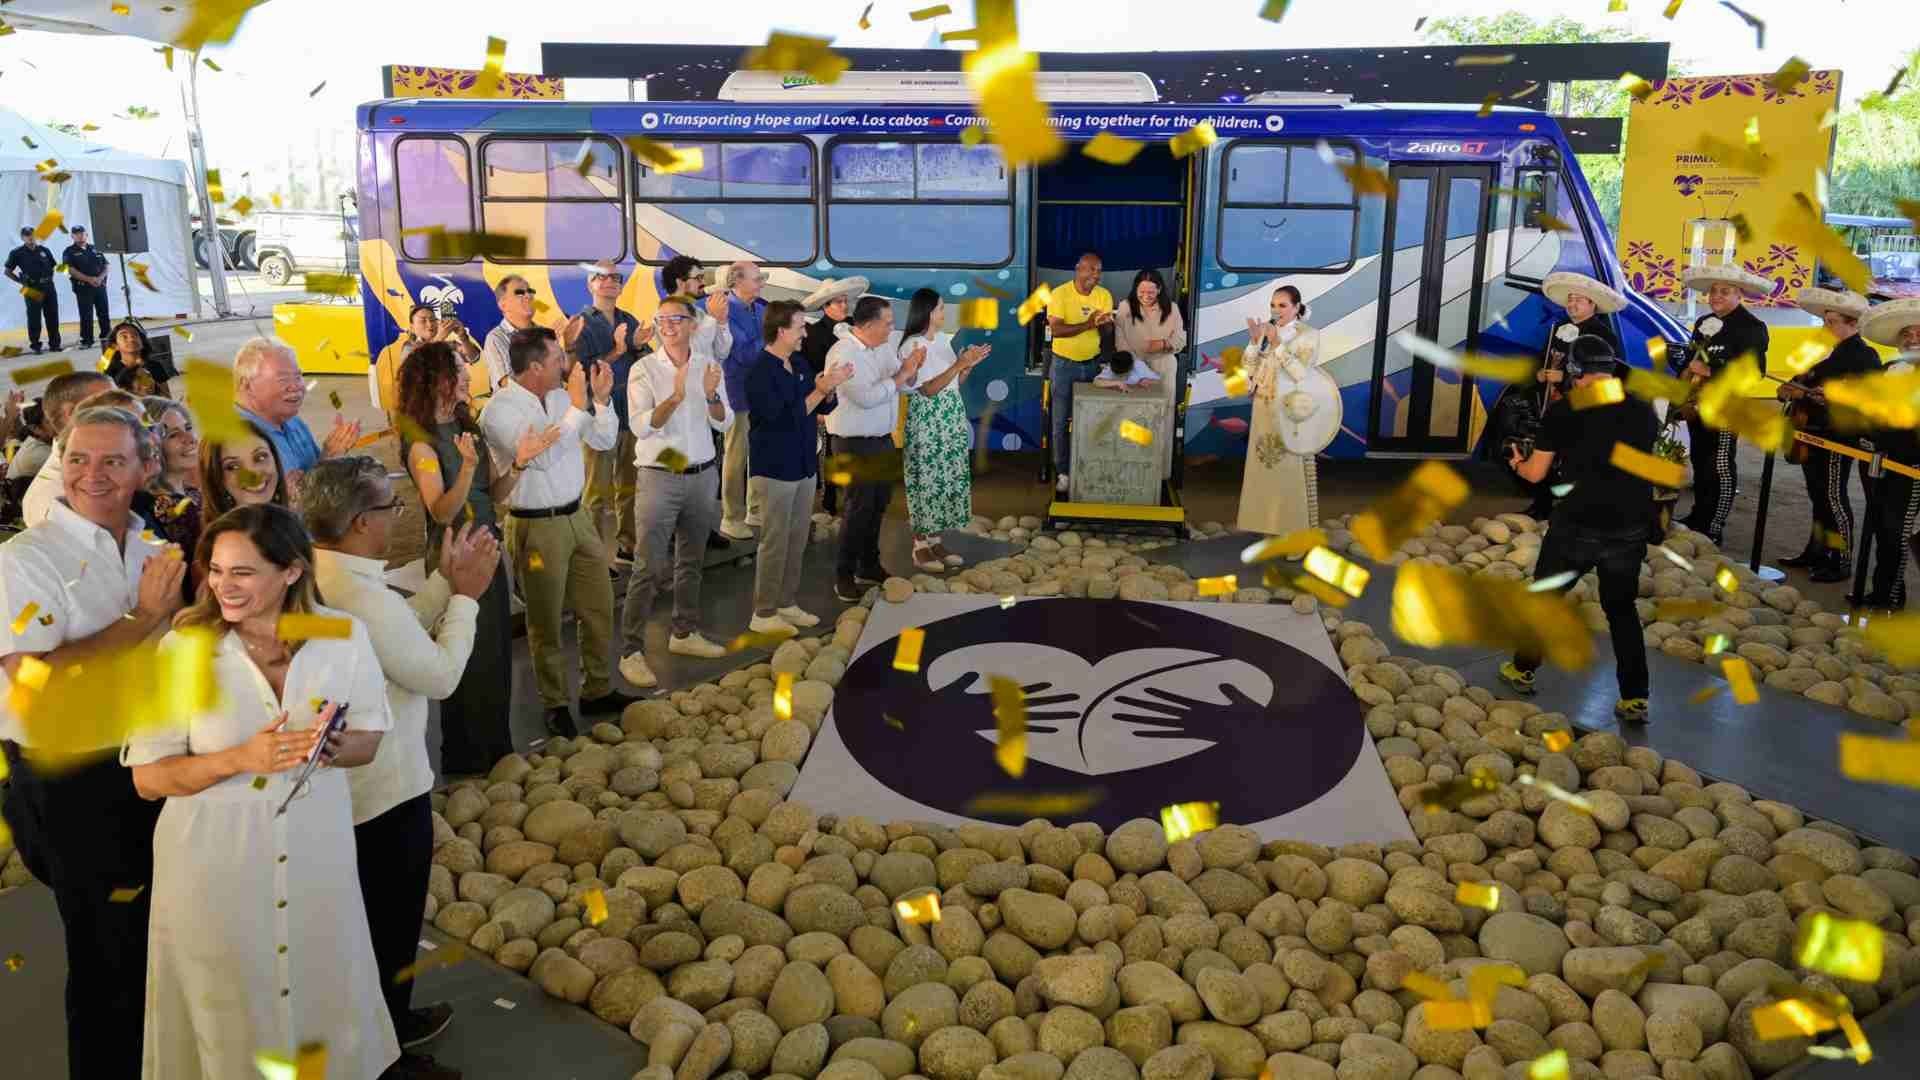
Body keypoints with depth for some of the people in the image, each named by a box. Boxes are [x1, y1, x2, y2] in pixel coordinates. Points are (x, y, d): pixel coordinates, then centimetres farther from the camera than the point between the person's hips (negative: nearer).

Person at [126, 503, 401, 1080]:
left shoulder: (345, 636, -8)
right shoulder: (186, 647, -14)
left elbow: (369, 739, 3)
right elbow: (148, 777, -9)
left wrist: (335, 747, -20)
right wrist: (240, 758, -26)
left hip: (316, 857, 2)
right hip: (214, 865, -2)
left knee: (323, 1003, 19)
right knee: (227, 1017, 15)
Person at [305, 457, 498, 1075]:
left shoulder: (312, 576, -4)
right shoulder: (365, 599, -32)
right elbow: (439, 676, -21)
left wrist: (444, 581, 0)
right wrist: (466, 596, -12)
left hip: (334, 775, 9)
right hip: (385, 790, -9)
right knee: (390, 914, 14)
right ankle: (386, 1028, 33)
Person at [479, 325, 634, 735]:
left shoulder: (562, 395, 3)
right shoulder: (500, 409, -16)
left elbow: (604, 441, 11)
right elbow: (540, 456, -28)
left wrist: (601, 399, -6)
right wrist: (577, 406, -25)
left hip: (577, 515, 7)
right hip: (536, 526, -7)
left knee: (599, 608, 14)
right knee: (546, 621, 8)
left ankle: (598, 690, 29)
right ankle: (555, 703, 24)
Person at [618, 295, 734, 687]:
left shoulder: (709, 366, 4)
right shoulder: (644, 369, -7)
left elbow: (724, 424, 0)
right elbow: (640, 426, -18)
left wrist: (712, 395, -19)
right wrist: (675, 397, -31)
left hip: (702, 475, 4)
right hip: (659, 477, -4)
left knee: (692, 560, 16)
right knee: (648, 567, -5)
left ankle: (685, 633, 30)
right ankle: (632, 651, -1)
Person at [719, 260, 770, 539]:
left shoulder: (761, 308, 3)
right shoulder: (726, 310, -16)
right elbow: (745, 354, -22)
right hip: (740, 393, -7)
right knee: (737, 457, 3)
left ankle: (755, 510, 30)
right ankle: (731, 519, 13)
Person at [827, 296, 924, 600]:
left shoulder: (885, 347, 7)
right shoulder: (843, 353, -17)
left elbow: (905, 386, 14)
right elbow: (866, 397, -26)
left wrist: (911, 368, -7)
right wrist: (901, 374, -19)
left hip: (883, 439, 8)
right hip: (855, 445, -8)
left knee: (878, 506, 14)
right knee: (859, 509, -5)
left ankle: (869, 567, 28)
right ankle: (843, 576, 6)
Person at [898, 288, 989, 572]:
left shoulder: (944, 340, 10)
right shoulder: (912, 345, -14)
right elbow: (929, 389, -20)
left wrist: (968, 365, -3)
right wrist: (960, 363, -23)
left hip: (950, 421, 8)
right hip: (926, 422, -8)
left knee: (946, 479, 10)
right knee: (927, 481, -2)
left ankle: (934, 541, 20)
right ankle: (920, 549, 7)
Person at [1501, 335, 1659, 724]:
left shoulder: (1564, 411, -7)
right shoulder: (1644, 410, 4)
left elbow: (1535, 474, -1)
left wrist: (1517, 462, 20)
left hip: (1577, 527, -3)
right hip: (1630, 529, 3)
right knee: (1622, 608, 15)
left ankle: (1523, 671, 30)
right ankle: (1634, 699, 11)